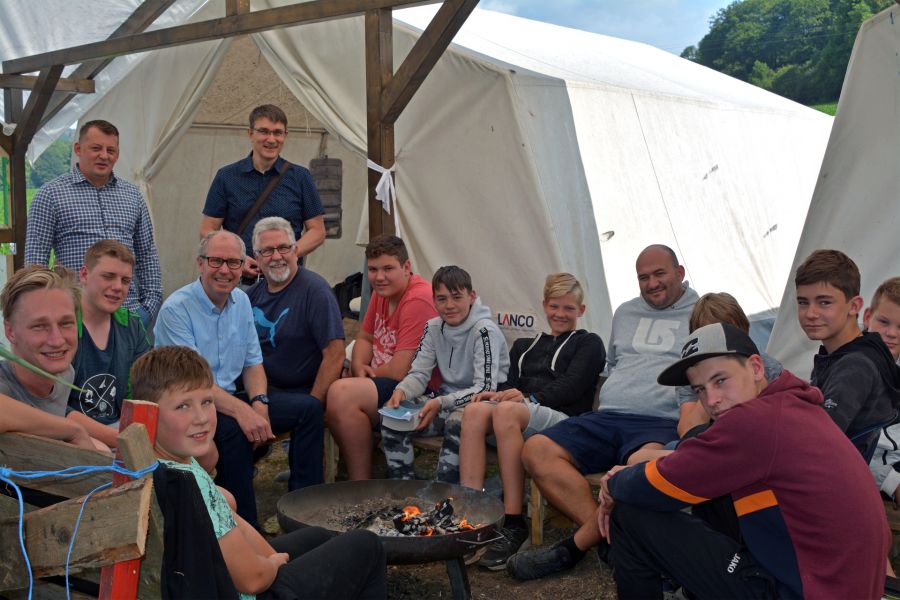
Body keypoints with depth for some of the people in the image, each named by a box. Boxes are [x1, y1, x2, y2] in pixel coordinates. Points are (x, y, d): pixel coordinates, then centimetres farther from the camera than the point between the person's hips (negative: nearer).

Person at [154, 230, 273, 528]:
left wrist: (259, 403, -9)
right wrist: (240, 410, -33)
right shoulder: (176, 309, -13)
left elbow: (253, 363, 13)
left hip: (230, 400, 7)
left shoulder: (241, 301, 10)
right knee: (233, 429, -37)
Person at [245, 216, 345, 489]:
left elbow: (335, 354, -11)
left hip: (295, 393, -4)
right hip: (257, 391, 4)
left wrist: (313, 404, -16)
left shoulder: (314, 290, -5)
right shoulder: (253, 294, 13)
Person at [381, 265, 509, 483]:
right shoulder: (433, 327, 4)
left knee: (457, 422, -37)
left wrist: (442, 402, -33)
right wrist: (402, 391, -22)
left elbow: (485, 388, -22)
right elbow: (419, 373, 2)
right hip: (446, 402, 6)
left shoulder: (484, 330, -16)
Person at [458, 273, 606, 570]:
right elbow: (512, 384, 18)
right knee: (475, 410, -31)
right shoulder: (524, 346, 33)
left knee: (506, 411, -37)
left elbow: (571, 386, 1)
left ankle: (513, 524, -37)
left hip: (564, 419, -4)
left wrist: (529, 398, -14)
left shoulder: (589, 343, 18)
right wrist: (499, 393, -6)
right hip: (516, 417, 4)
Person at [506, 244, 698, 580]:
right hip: (607, 416, 5)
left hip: (662, 423, -5)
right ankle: (606, 536, -24)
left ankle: (576, 546, -23)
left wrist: (694, 405, -12)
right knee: (536, 451, -19)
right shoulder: (625, 314, 27)